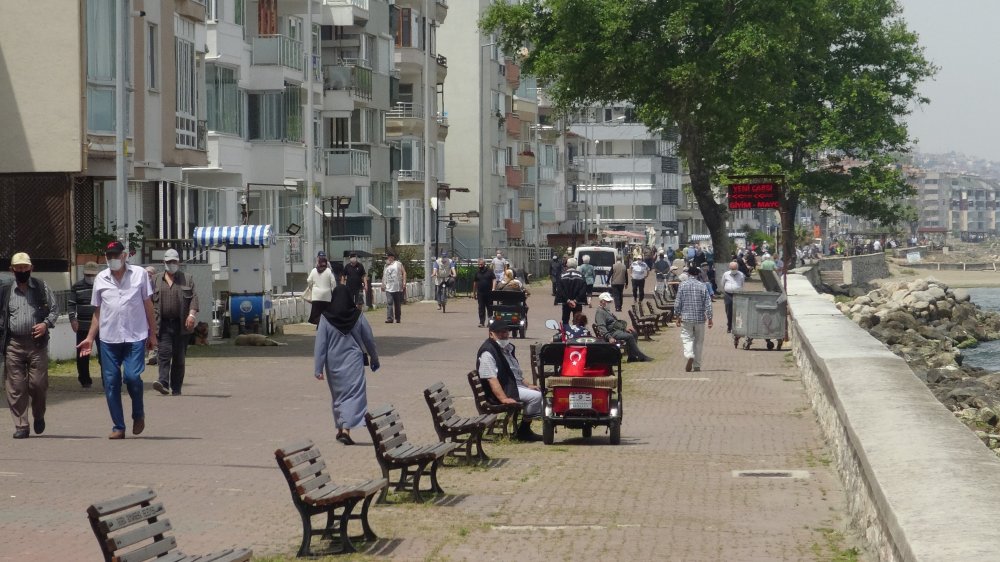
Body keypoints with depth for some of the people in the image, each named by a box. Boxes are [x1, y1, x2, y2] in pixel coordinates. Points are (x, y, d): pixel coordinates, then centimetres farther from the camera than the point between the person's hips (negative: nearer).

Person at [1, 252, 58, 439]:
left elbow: (54, 309, 10)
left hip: (37, 343, -1)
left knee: (38, 383, -4)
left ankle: (39, 416, 23)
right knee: (16, 387, -3)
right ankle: (21, 426, 3)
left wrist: (46, 324, -8)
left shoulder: (42, 288, 8)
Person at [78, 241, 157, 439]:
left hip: (135, 336, -3)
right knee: (111, 383, 1)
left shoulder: (139, 274, 4)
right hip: (109, 339, 3)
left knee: (132, 376, -15)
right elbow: (97, 312, 15)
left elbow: (148, 305, 7)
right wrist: (90, 338, 11)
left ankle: (138, 415, 11)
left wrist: (152, 333, 5)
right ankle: (118, 427, 9)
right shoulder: (100, 279, 10)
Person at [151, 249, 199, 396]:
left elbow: (194, 298, 2)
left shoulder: (187, 280, 10)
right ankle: (164, 382, -26)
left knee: (179, 356, 2)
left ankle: (176, 388, 8)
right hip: (163, 325, 0)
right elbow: (150, 301, 12)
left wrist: (192, 314, -14)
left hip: (181, 325, 0)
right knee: (164, 353, -15)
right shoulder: (157, 281, 13)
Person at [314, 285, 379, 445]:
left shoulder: (326, 318, -5)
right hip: (354, 361, -2)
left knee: (338, 395, 18)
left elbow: (320, 344, -5)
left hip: (334, 364, 2)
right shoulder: (358, 317, -5)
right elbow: (369, 340, 4)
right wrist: (374, 359, 19)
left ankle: (340, 428, 26)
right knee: (354, 394, -3)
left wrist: (318, 368, -2)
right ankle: (346, 429, -18)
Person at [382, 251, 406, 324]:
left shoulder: (398, 264, 3)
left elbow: (404, 273, -1)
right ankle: (389, 318, -17)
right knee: (389, 303, -13)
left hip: (398, 288, -2)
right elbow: (384, 276, 20)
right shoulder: (386, 266, 16)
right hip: (389, 288, 2)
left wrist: (404, 282, -10)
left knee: (398, 304, 7)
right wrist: (383, 285, 10)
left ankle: (398, 318, 19)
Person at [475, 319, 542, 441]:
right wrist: (504, 398, -32)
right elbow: (491, 378, -26)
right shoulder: (488, 352, -17)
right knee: (535, 396, -20)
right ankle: (523, 431, -10)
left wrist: (527, 385, 19)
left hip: (515, 385, 11)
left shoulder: (507, 347, 15)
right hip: (504, 390, -11)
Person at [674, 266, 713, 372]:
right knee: (699, 341, 10)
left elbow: (678, 302, -2)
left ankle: (689, 355, -25)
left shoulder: (682, 285, -2)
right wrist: (709, 318, 3)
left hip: (686, 317, -1)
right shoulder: (702, 286, 1)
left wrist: (677, 316, 6)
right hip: (700, 317, 1)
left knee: (687, 337, 4)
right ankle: (697, 365, 14)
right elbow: (708, 303, -1)